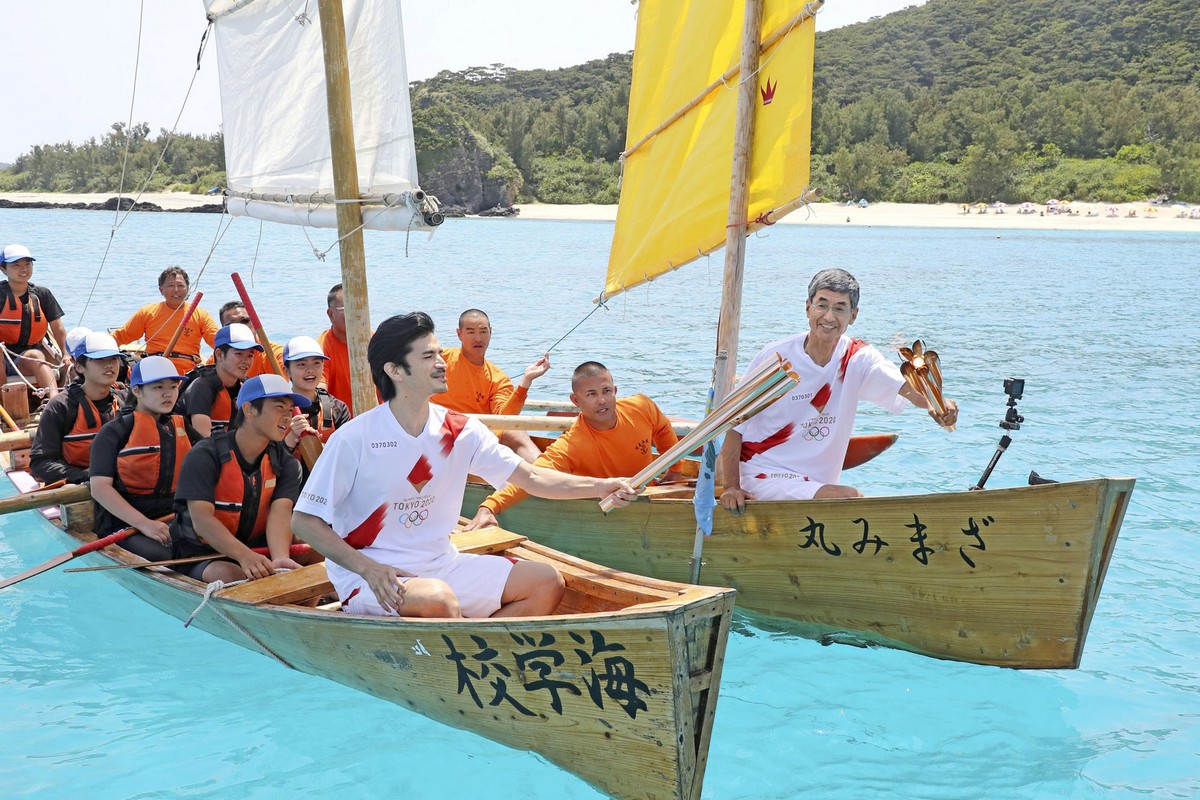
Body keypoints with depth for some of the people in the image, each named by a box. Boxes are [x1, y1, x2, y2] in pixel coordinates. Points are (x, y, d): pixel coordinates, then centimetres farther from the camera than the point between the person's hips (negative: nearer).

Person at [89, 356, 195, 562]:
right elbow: (99, 488, -9)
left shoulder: (180, 427, 18)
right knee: (159, 557, -36)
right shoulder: (115, 432, 1)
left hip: (171, 523, 5)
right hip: (123, 526, -5)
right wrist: (144, 524, -20)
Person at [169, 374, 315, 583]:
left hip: (257, 551, 5)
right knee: (231, 575, -36)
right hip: (200, 555, -4)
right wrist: (244, 556, -39)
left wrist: (280, 558, -37)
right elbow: (201, 518, -23)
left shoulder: (286, 464, 2)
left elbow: (280, 514, -15)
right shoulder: (205, 456, -11)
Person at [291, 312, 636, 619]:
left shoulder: (459, 431, 2)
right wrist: (367, 569, -23)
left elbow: (532, 477, 3)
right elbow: (303, 520, -11)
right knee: (439, 599, -37)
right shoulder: (354, 439, -13)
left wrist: (600, 487, -11)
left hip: (440, 565, 6)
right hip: (369, 577, -6)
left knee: (547, 583, -7)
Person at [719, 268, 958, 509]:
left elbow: (905, 386, -20)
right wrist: (732, 487, -17)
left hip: (819, 484, 6)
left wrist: (933, 403, -43)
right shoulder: (775, 357, -11)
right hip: (763, 478, -6)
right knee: (851, 499, -24)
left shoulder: (858, 358, -2)